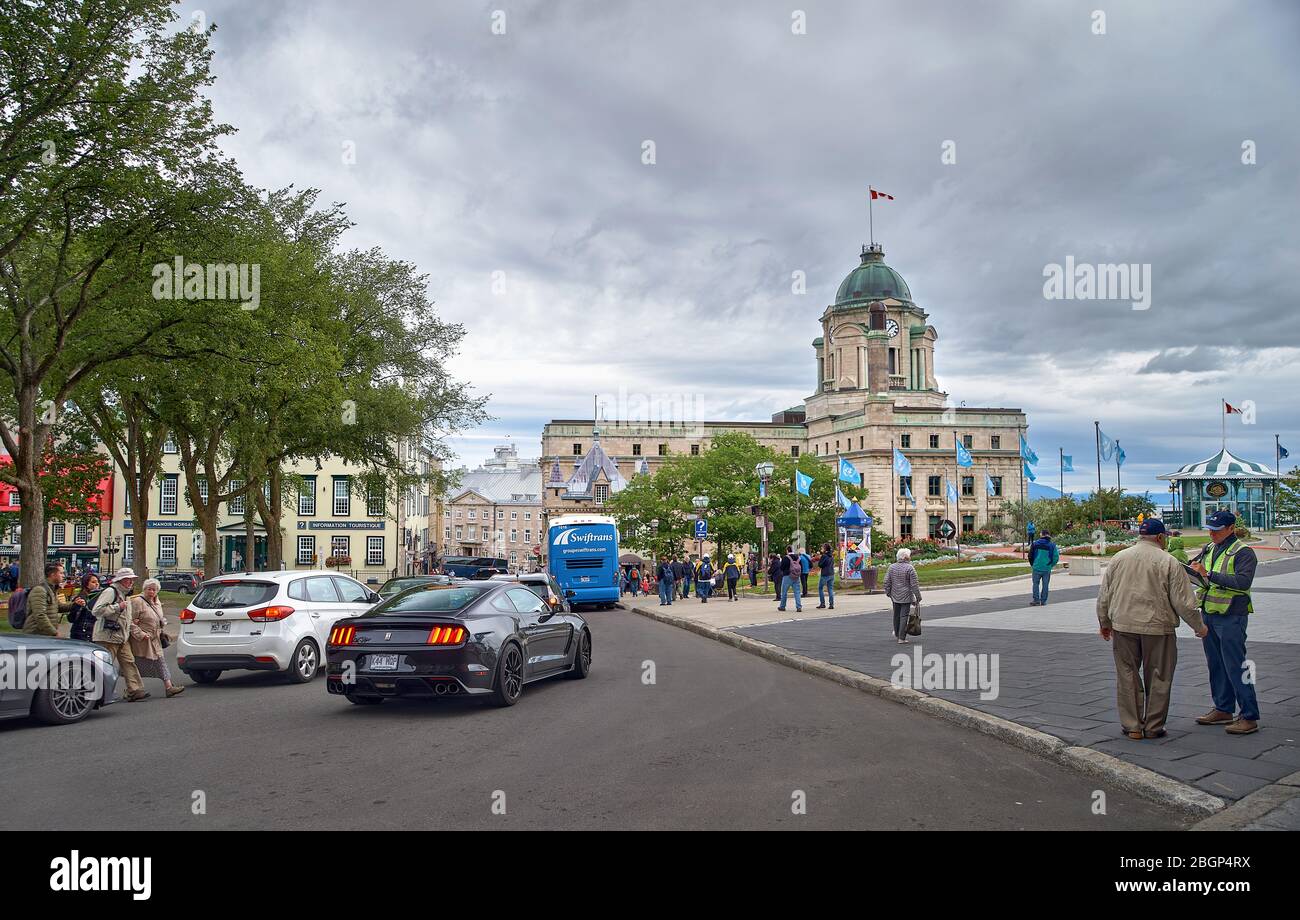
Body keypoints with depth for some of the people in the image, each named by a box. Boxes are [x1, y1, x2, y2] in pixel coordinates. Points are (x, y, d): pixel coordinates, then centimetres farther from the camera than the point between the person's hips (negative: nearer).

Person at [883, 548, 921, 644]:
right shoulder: (910, 568, -13)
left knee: (896, 615, 19)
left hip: (895, 596, 5)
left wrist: (888, 592, 17)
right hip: (906, 597, -5)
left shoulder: (891, 567, 1)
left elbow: (887, 582, 5)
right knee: (904, 616, 0)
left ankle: (897, 634, 36)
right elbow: (914, 584, -12)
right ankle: (901, 638, 0)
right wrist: (918, 597, -4)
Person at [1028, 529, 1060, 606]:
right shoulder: (1052, 545, -2)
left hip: (1037, 568, 0)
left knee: (1036, 584, 10)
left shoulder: (1035, 544, -2)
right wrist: (1050, 565, 9)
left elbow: (1030, 556, 2)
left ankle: (1036, 600, 6)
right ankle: (1043, 601, 12)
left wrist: (1032, 564, 16)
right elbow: (1056, 557, -5)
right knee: (1045, 585, 8)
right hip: (1047, 569, 0)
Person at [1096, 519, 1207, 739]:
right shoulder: (1169, 562, -6)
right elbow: (1184, 602, -5)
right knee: (1158, 679, 10)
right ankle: (1153, 727, 16)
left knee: (1127, 676, 9)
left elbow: (1103, 597, 9)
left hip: (1123, 626, 3)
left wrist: (1105, 623, 22)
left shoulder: (1119, 558, 6)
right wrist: (1199, 626, 10)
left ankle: (1131, 726, 12)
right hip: (1157, 627, -3)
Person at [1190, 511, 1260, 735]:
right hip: (1209, 614, 8)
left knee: (1235, 666, -7)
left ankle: (1249, 716, -1)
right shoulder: (1209, 550, 14)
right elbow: (1192, 570, 18)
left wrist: (1209, 575, -28)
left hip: (1231, 617, -8)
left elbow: (1243, 581, -23)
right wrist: (1190, 569, -4)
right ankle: (1223, 710, 25)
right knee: (1216, 665, 14)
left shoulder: (1243, 552, -9)